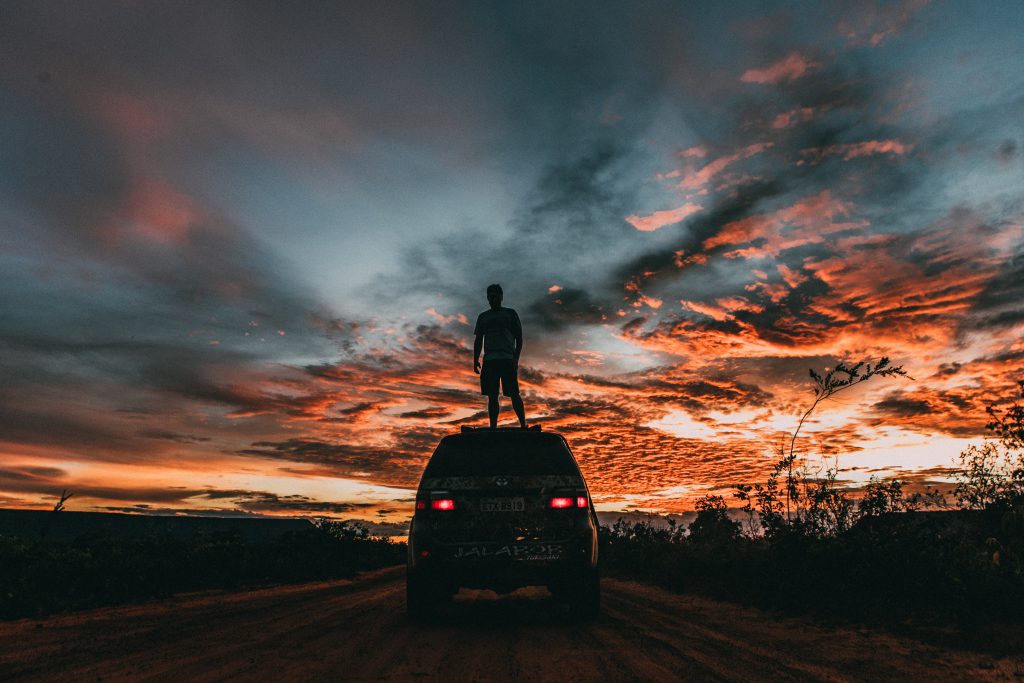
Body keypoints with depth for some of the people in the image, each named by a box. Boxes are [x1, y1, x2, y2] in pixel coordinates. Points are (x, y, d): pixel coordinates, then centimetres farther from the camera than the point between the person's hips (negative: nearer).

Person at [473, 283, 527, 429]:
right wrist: (475, 360, 6)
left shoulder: (510, 313, 12)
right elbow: (478, 341, 19)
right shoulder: (483, 317, 20)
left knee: (514, 393, -11)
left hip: (507, 359, -3)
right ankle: (493, 427, 2)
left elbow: (519, 337, 7)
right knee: (492, 396, 0)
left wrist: (516, 358, -6)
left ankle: (523, 425, -9)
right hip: (489, 360, 3)